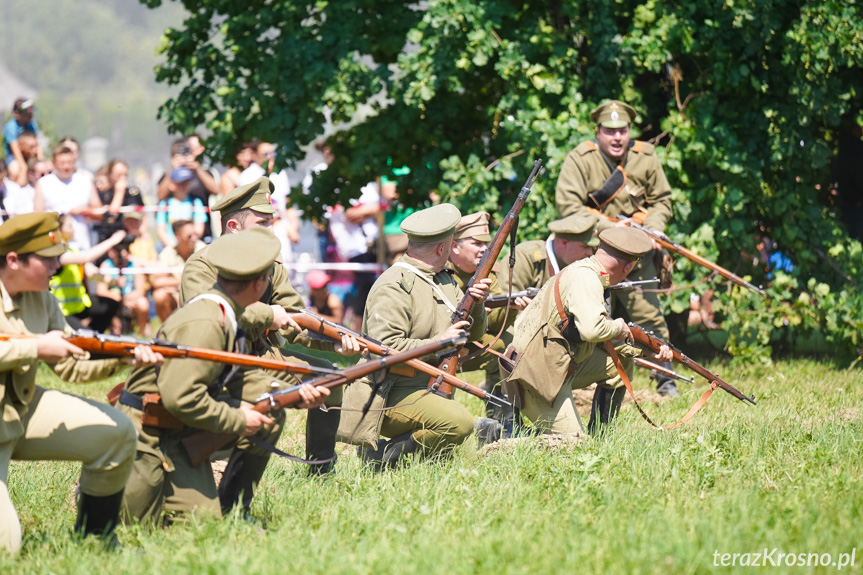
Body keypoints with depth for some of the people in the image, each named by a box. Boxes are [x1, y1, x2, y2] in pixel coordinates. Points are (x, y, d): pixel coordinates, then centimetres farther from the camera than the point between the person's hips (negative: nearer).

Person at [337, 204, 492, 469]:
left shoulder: (444, 281, 12)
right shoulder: (393, 288, -16)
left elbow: (472, 334, 15)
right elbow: (385, 350, -27)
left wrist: (476, 306, -6)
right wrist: (440, 342, -22)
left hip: (428, 390, 10)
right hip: (391, 395, -10)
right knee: (459, 422, -30)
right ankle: (384, 456, -16)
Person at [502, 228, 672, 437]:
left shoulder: (588, 274, 13)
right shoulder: (584, 278, -18)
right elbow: (591, 330, -33)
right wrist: (618, 328, -12)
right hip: (536, 378, -10)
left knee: (619, 363, 18)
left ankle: (597, 437, 21)